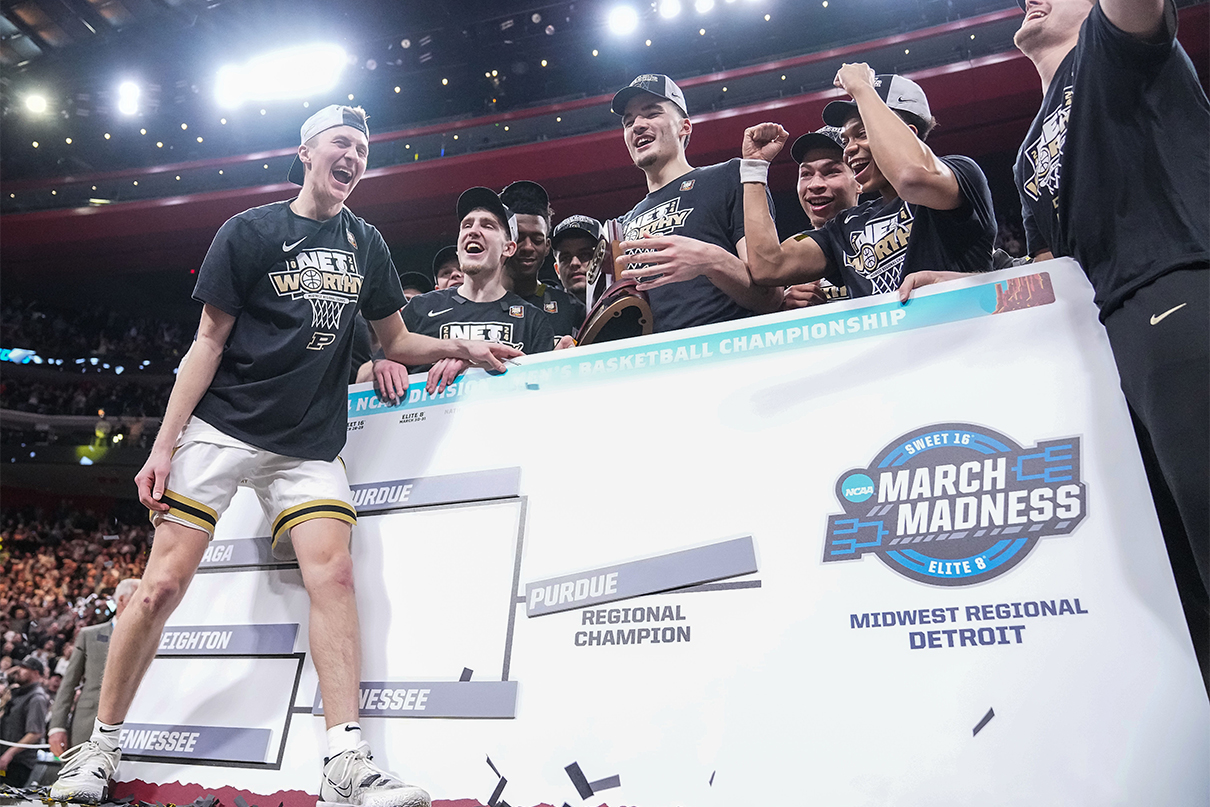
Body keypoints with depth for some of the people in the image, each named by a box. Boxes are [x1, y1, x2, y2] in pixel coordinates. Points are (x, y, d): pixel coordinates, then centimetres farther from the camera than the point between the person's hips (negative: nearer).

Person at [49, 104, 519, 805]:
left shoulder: (367, 246, 14)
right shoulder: (250, 231, 2)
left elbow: (397, 340, 18)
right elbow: (209, 342, -1)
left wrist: (461, 347, 0)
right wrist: (164, 445, -6)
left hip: (309, 445, 3)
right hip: (220, 431, -2)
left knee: (333, 572, -16)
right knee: (163, 584, -3)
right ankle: (100, 747, 19)